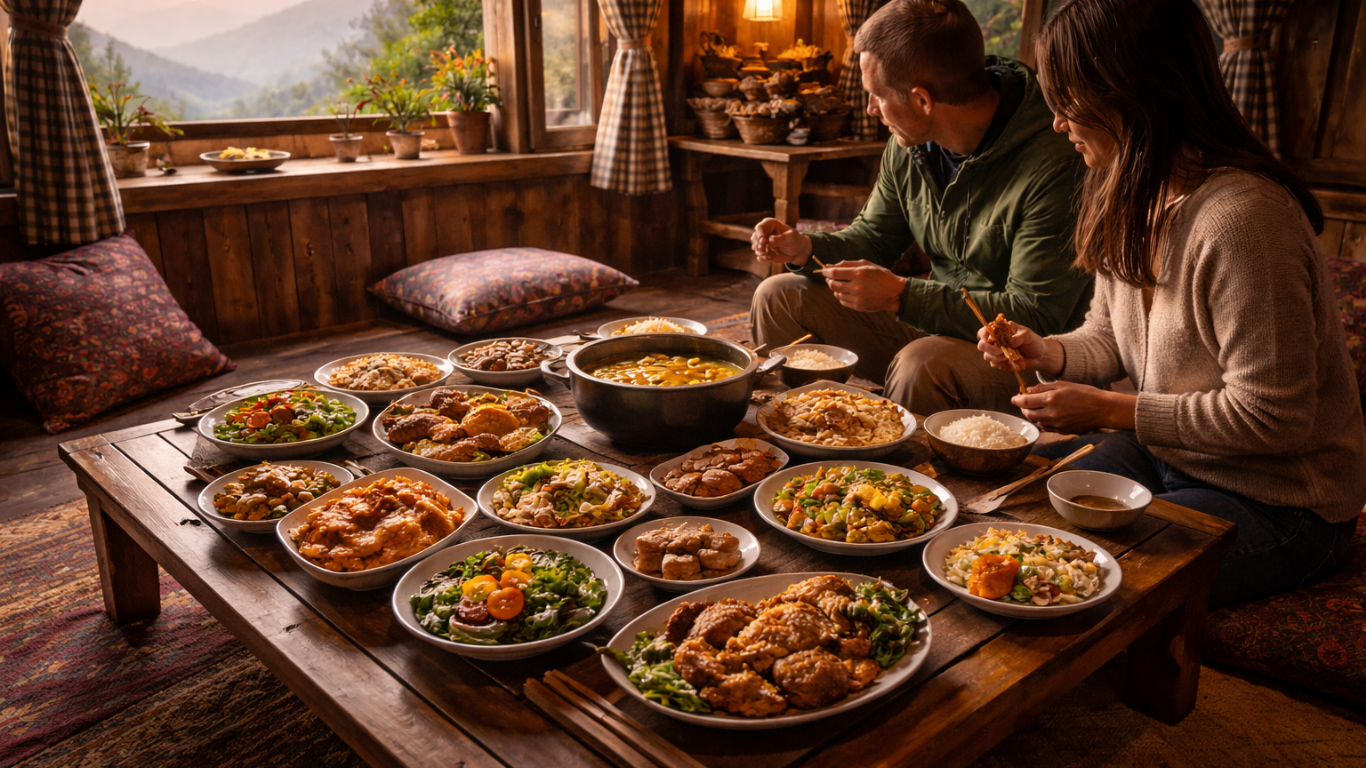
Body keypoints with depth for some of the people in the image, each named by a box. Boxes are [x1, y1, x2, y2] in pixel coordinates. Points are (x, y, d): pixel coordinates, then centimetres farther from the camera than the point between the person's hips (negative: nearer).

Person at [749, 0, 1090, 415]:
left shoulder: (1052, 163, -24)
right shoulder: (908, 146, -1)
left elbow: (1037, 317, -25)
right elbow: (874, 236, 14)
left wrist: (899, 296, -27)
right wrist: (806, 248, -8)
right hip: (932, 325, 7)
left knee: (923, 364, -39)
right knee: (780, 296, 1)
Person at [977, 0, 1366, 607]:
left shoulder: (1241, 217, -28)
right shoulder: (1133, 197, 1)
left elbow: (1272, 417, -25)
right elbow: (1109, 334, 13)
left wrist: (1109, 411, -21)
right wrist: (1048, 354, -8)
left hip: (1277, 504, -8)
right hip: (1164, 455, 8)